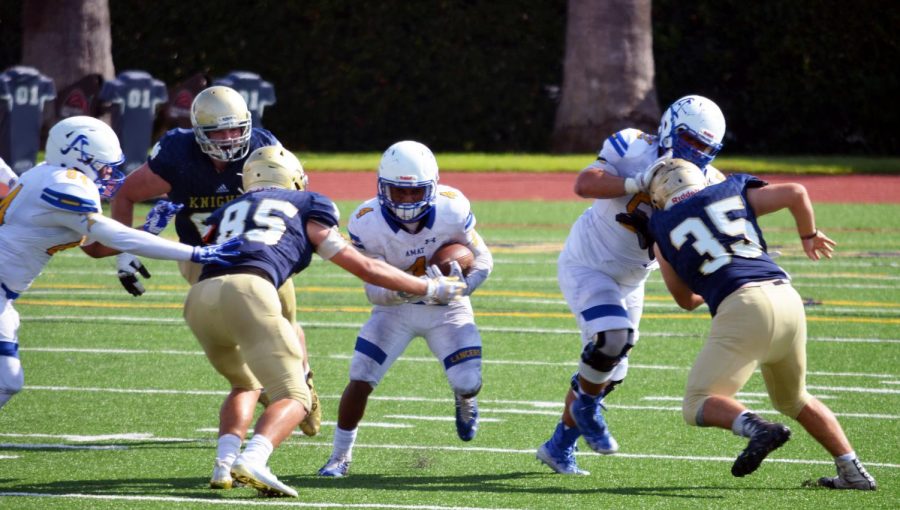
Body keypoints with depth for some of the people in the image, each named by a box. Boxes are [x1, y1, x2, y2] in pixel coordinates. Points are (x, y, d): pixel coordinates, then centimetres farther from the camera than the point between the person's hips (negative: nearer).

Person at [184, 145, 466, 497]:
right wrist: (430, 289, 38)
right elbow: (366, 268, 27)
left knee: (246, 386, 28)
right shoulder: (306, 208, 24)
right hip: (247, 291, -5)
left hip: (199, 296, 5)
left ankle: (224, 464, 6)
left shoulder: (227, 211, 33)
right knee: (293, 398, 0)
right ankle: (252, 460, -27)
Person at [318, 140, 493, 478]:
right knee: (360, 380, -12)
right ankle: (340, 455, 7)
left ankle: (464, 399, 31)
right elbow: (374, 289, -23)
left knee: (468, 384, -10)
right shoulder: (368, 224, -27)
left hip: (446, 310, 0)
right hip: (395, 309, 0)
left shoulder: (451, 212, -26)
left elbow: (483, 260, -12)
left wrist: (462, 285, -31)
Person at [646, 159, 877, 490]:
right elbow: (796, 193, 12)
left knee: (698, 406, 1)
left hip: (742, 306, -5)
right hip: (787, 298, 5)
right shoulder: (732, 193, 21)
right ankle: (853, 472, 18)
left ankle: (757, 428, -27)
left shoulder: (662, 231, 17)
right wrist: (809, 236, 30)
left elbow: (686, 299, 27)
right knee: (794, 400, 26)